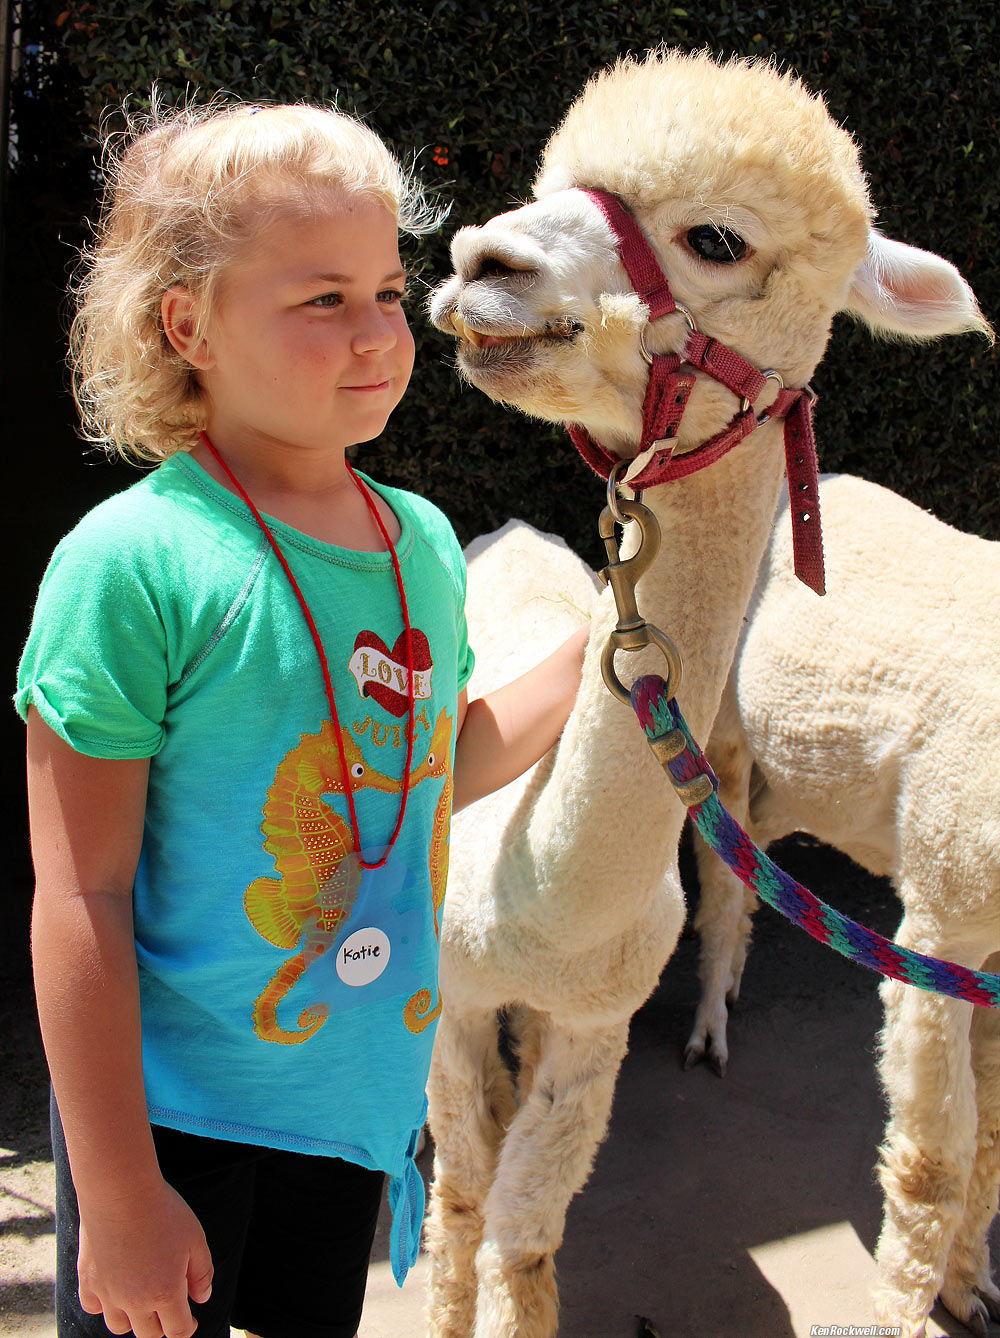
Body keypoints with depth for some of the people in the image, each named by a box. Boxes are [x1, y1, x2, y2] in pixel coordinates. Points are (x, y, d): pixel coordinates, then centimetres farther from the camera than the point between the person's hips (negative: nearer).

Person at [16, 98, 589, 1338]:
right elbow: (81, 897, -18)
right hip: (170, 1113, -6)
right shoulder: (132, 561, -21)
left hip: (361, 1093, 6)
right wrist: (119, 1193, -14)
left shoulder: (423, 540, -1)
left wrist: (598, 649, 4)